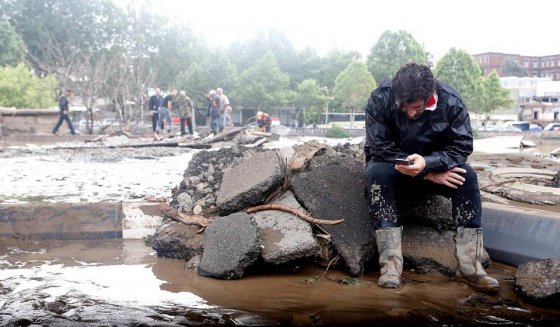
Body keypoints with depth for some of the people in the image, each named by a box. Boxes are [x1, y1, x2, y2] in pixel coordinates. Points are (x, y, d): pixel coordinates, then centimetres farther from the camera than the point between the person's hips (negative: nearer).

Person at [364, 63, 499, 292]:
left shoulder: (450, 101, -17)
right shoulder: (380, 99, -22)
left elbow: (461, 146, -18)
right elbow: (381, 149, -23)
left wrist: (427, 163, -39)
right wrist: (429, 175, -27)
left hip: (433, 167, 2)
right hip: (391, 169, -2)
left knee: (467, 175, -26)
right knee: (378, 173, -35)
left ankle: (469, 265, -26)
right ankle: (390, 263, -39)